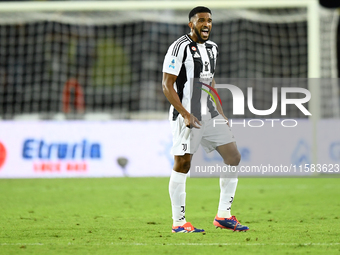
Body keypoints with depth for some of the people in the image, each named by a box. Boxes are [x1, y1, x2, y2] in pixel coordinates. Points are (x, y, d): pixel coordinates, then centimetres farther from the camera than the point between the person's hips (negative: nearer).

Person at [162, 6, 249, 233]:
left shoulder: (213, 48, 14)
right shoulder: (180, 47, -11)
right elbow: (167, 85, -13)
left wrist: (220, 112, 17)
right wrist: (185, 114, -19)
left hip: (210, 114, 8)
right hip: (187, 115, -8)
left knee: (233, 157, 1)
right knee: (182, 165, -5)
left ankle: (223, 215, 7)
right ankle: (179, 222, 2)